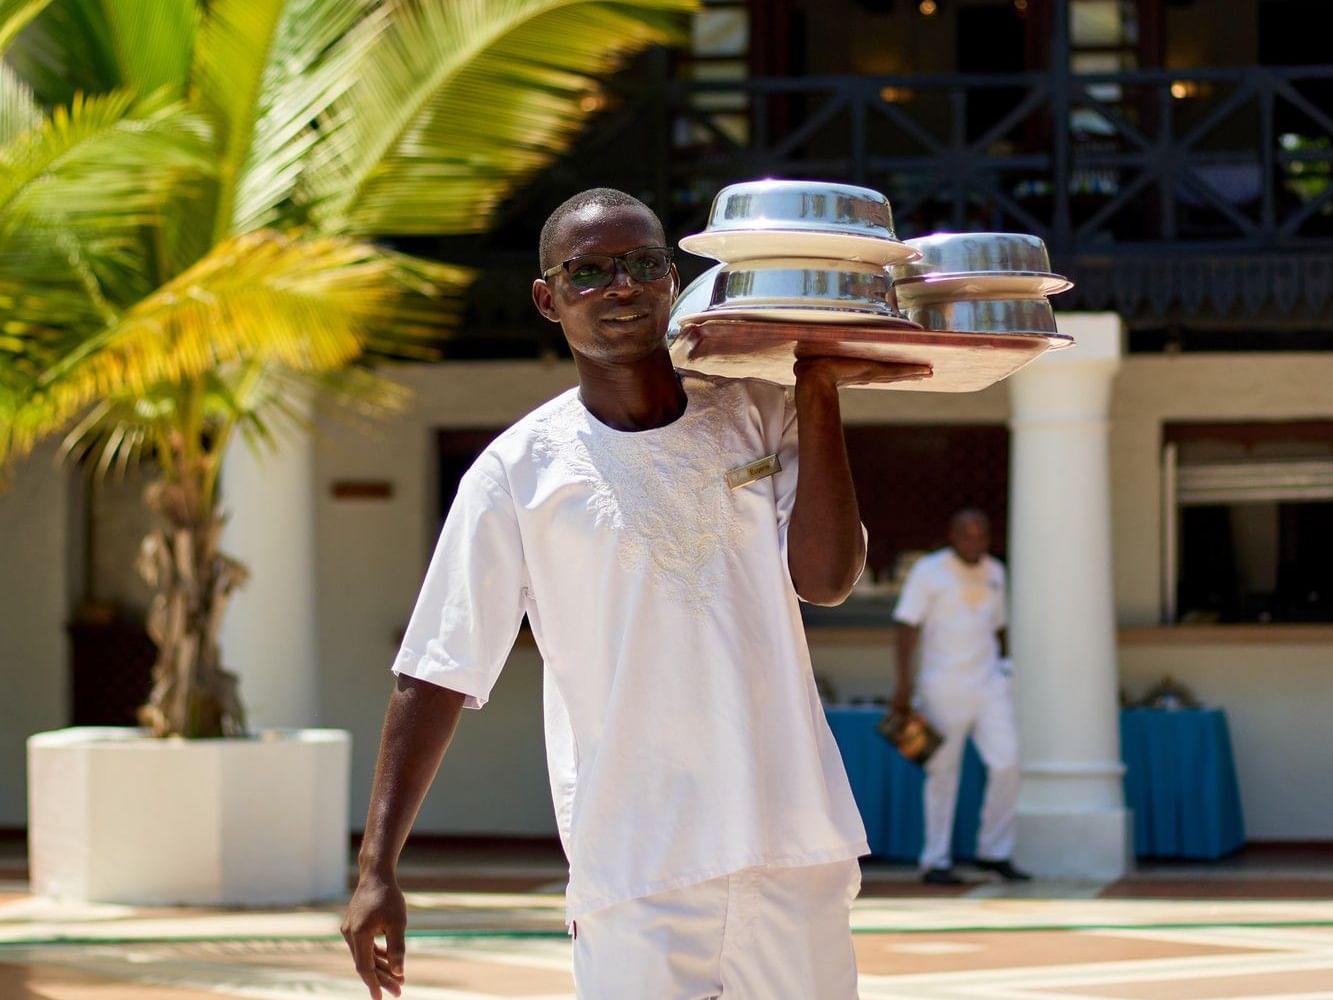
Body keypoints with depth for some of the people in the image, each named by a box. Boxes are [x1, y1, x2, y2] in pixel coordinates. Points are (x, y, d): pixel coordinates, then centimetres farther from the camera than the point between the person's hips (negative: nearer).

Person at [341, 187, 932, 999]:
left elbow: (826, 579, -7)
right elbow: (438, 676, 0)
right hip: (633, 870, -2)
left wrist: (818, 393, -9)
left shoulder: (755, 414, 7)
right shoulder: (519, 473, 0)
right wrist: (379, 867, -7)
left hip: (796, 844, 3)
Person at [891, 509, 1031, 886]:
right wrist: (904, 682, -17)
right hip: (944, 686, -5)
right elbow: (907, 625, -9)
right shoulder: (929, 571, -4)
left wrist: (1006, 668, 19)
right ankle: (935, 862, 6)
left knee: (1006, 764, -5)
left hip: (990, 685, 5)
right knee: (943, 772, 0)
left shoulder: (994, 572, 13)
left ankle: (994, 852, 8)